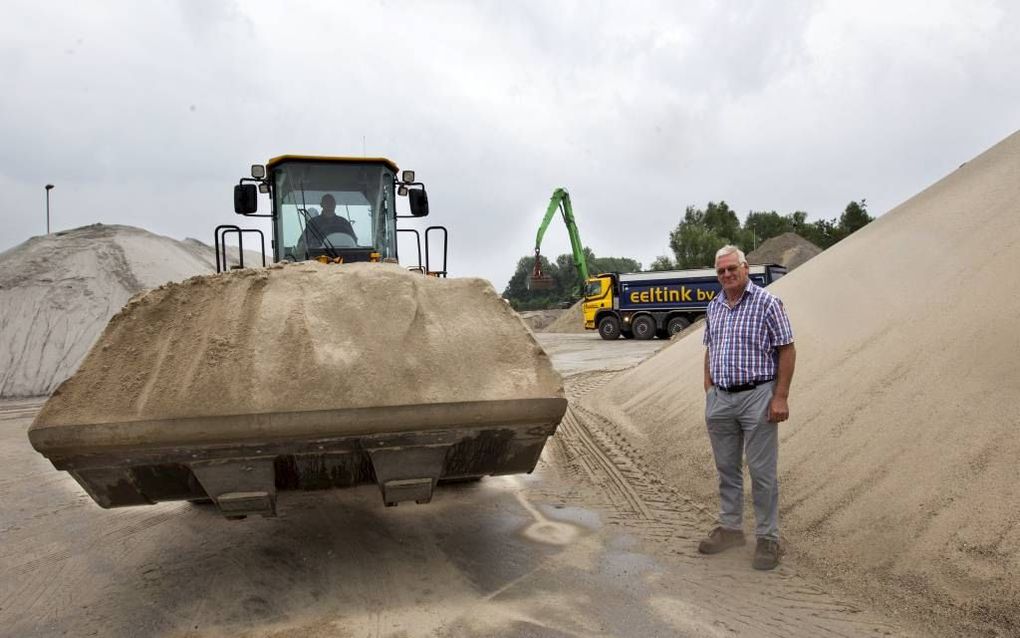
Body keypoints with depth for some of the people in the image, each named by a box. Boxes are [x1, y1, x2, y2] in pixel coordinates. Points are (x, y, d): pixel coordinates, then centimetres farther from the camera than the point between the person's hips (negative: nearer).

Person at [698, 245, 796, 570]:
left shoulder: (767, 303, -8)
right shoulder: (714, 307, 10)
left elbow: (787, 350, -9)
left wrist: (781, 397, -14)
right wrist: (709, 390, 12)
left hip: (757, 397, -6)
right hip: (720, 399, 6)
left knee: (762, 472, 1)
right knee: (726, 468, 14)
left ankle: (768, 538, 14)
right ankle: (730, 528, 27)